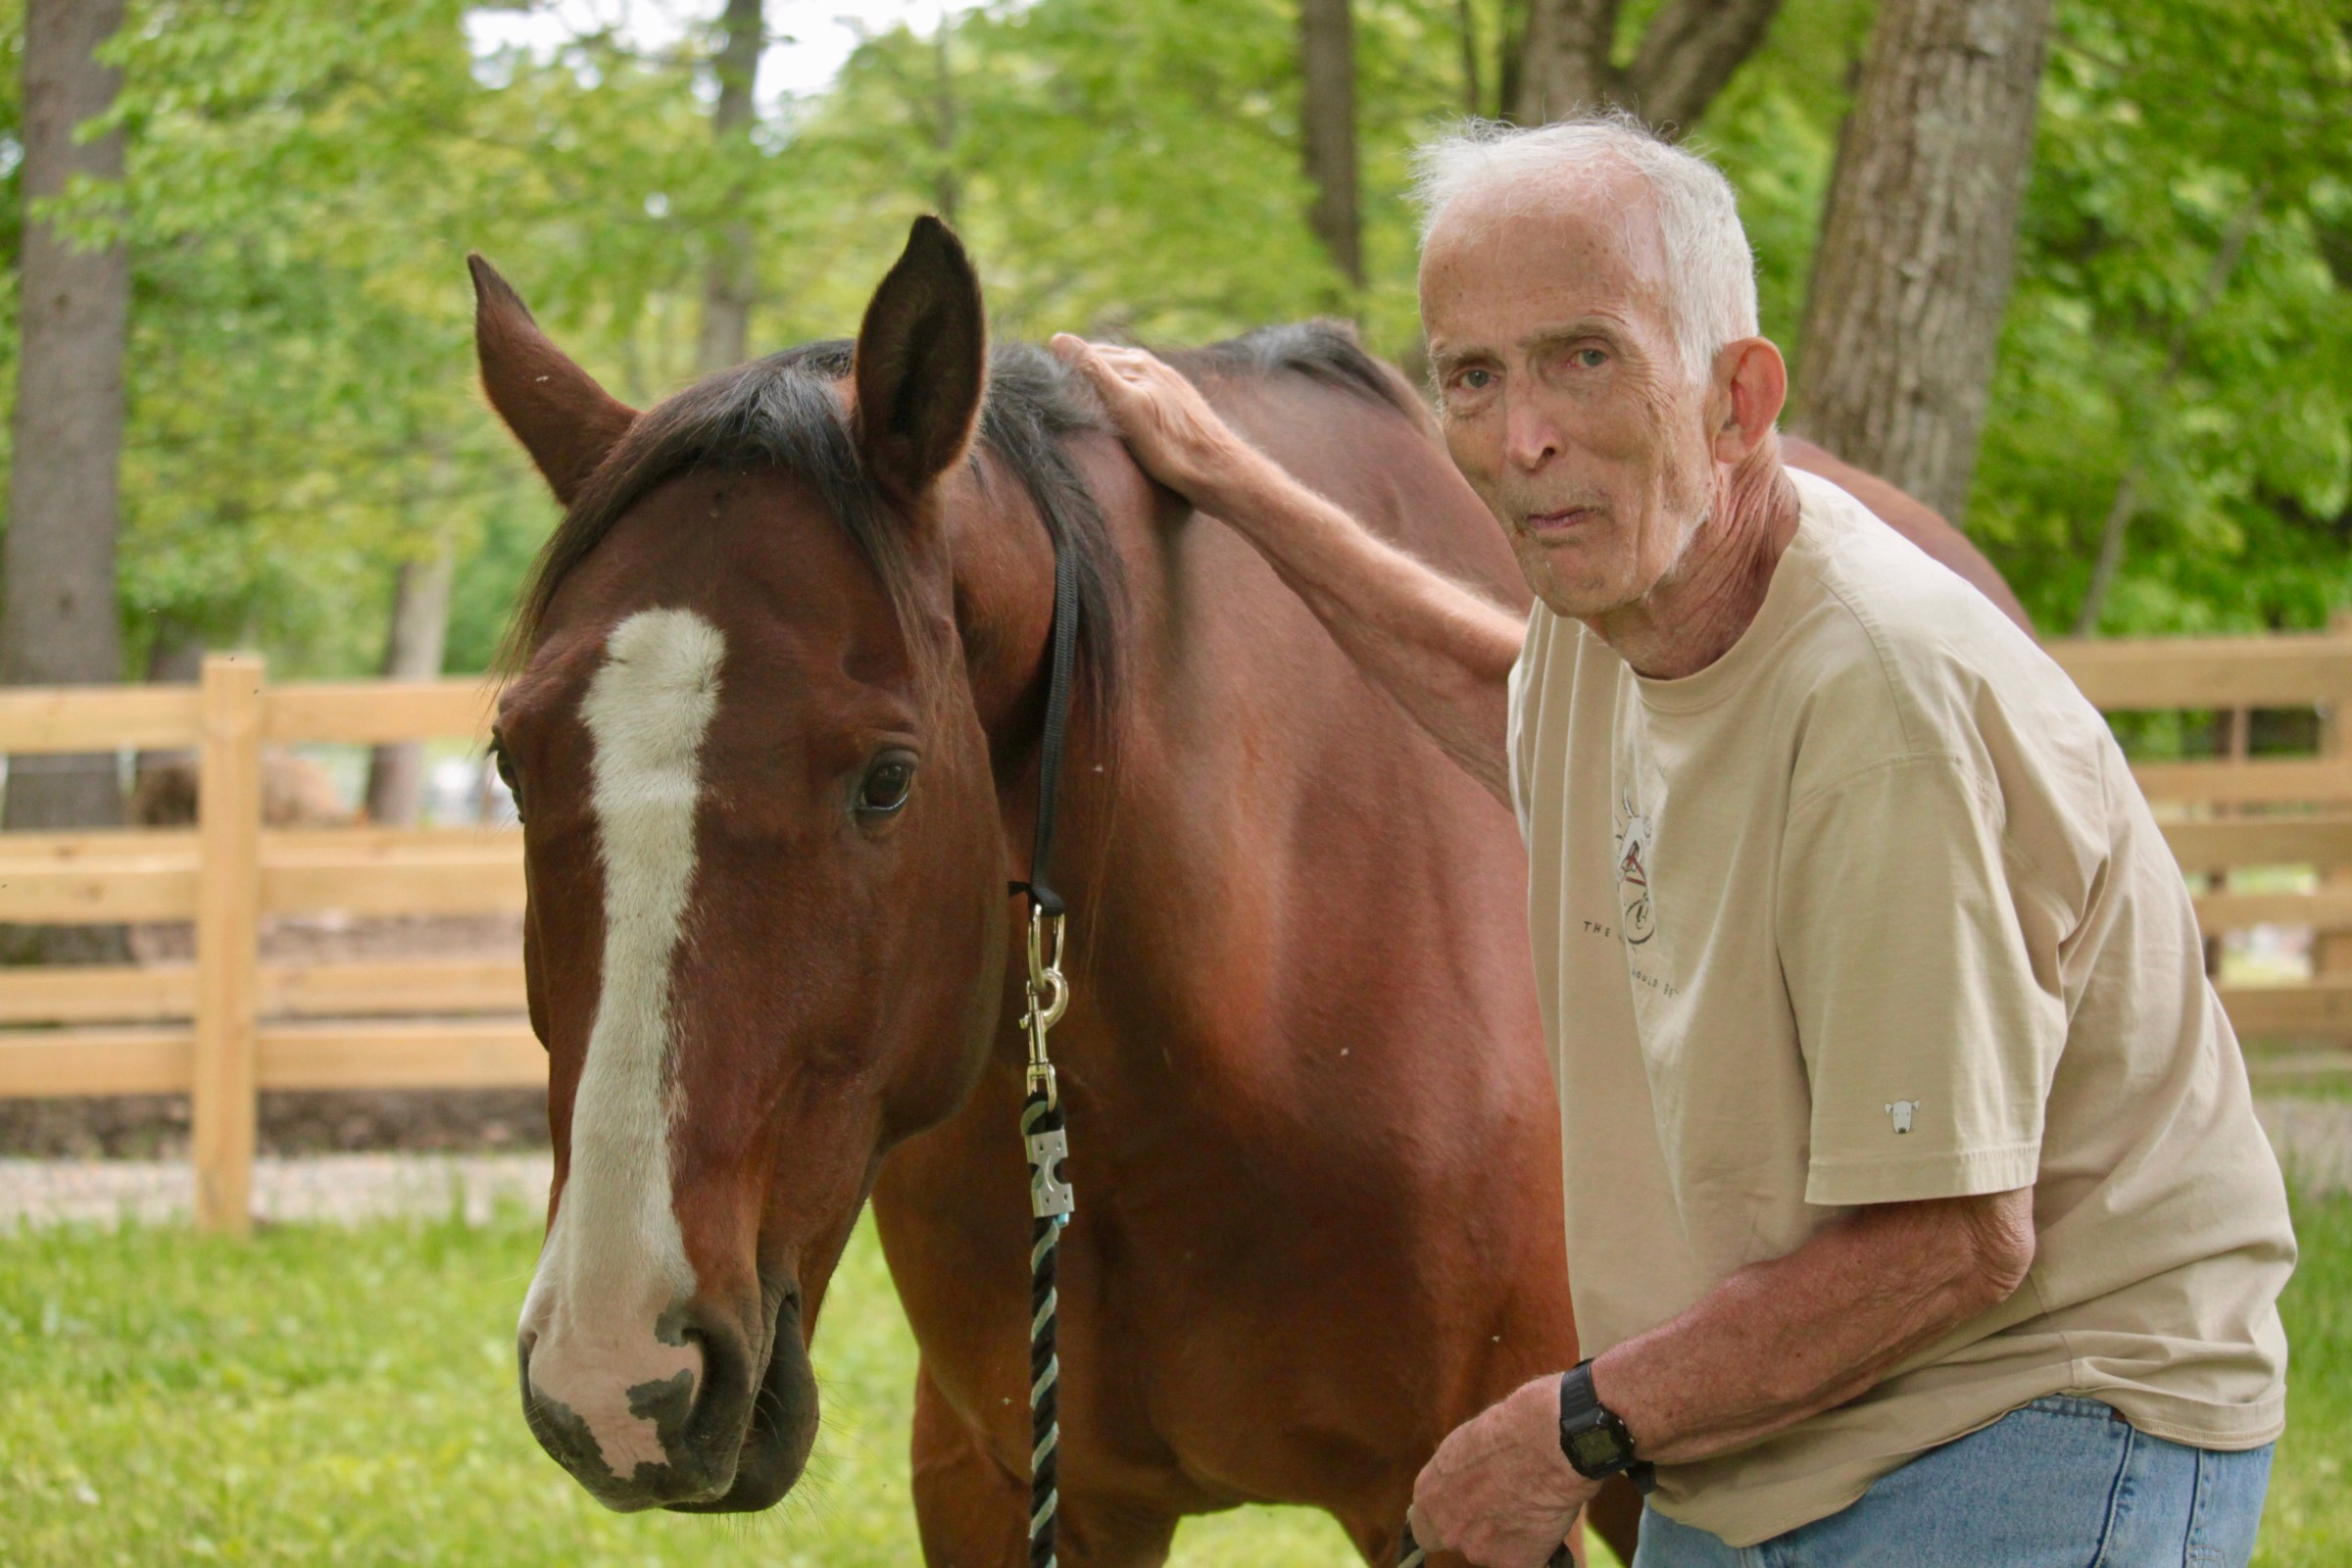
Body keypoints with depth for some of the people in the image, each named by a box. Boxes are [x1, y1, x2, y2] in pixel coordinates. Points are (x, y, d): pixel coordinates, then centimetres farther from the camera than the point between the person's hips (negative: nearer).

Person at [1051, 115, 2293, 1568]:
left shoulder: (1893, 694, -26)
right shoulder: (1625, 584, 2)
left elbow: (1950, 1244, -25)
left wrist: (1578, 1427, -16)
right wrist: (1232, 484, 30)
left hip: (2032, 1446, -8)